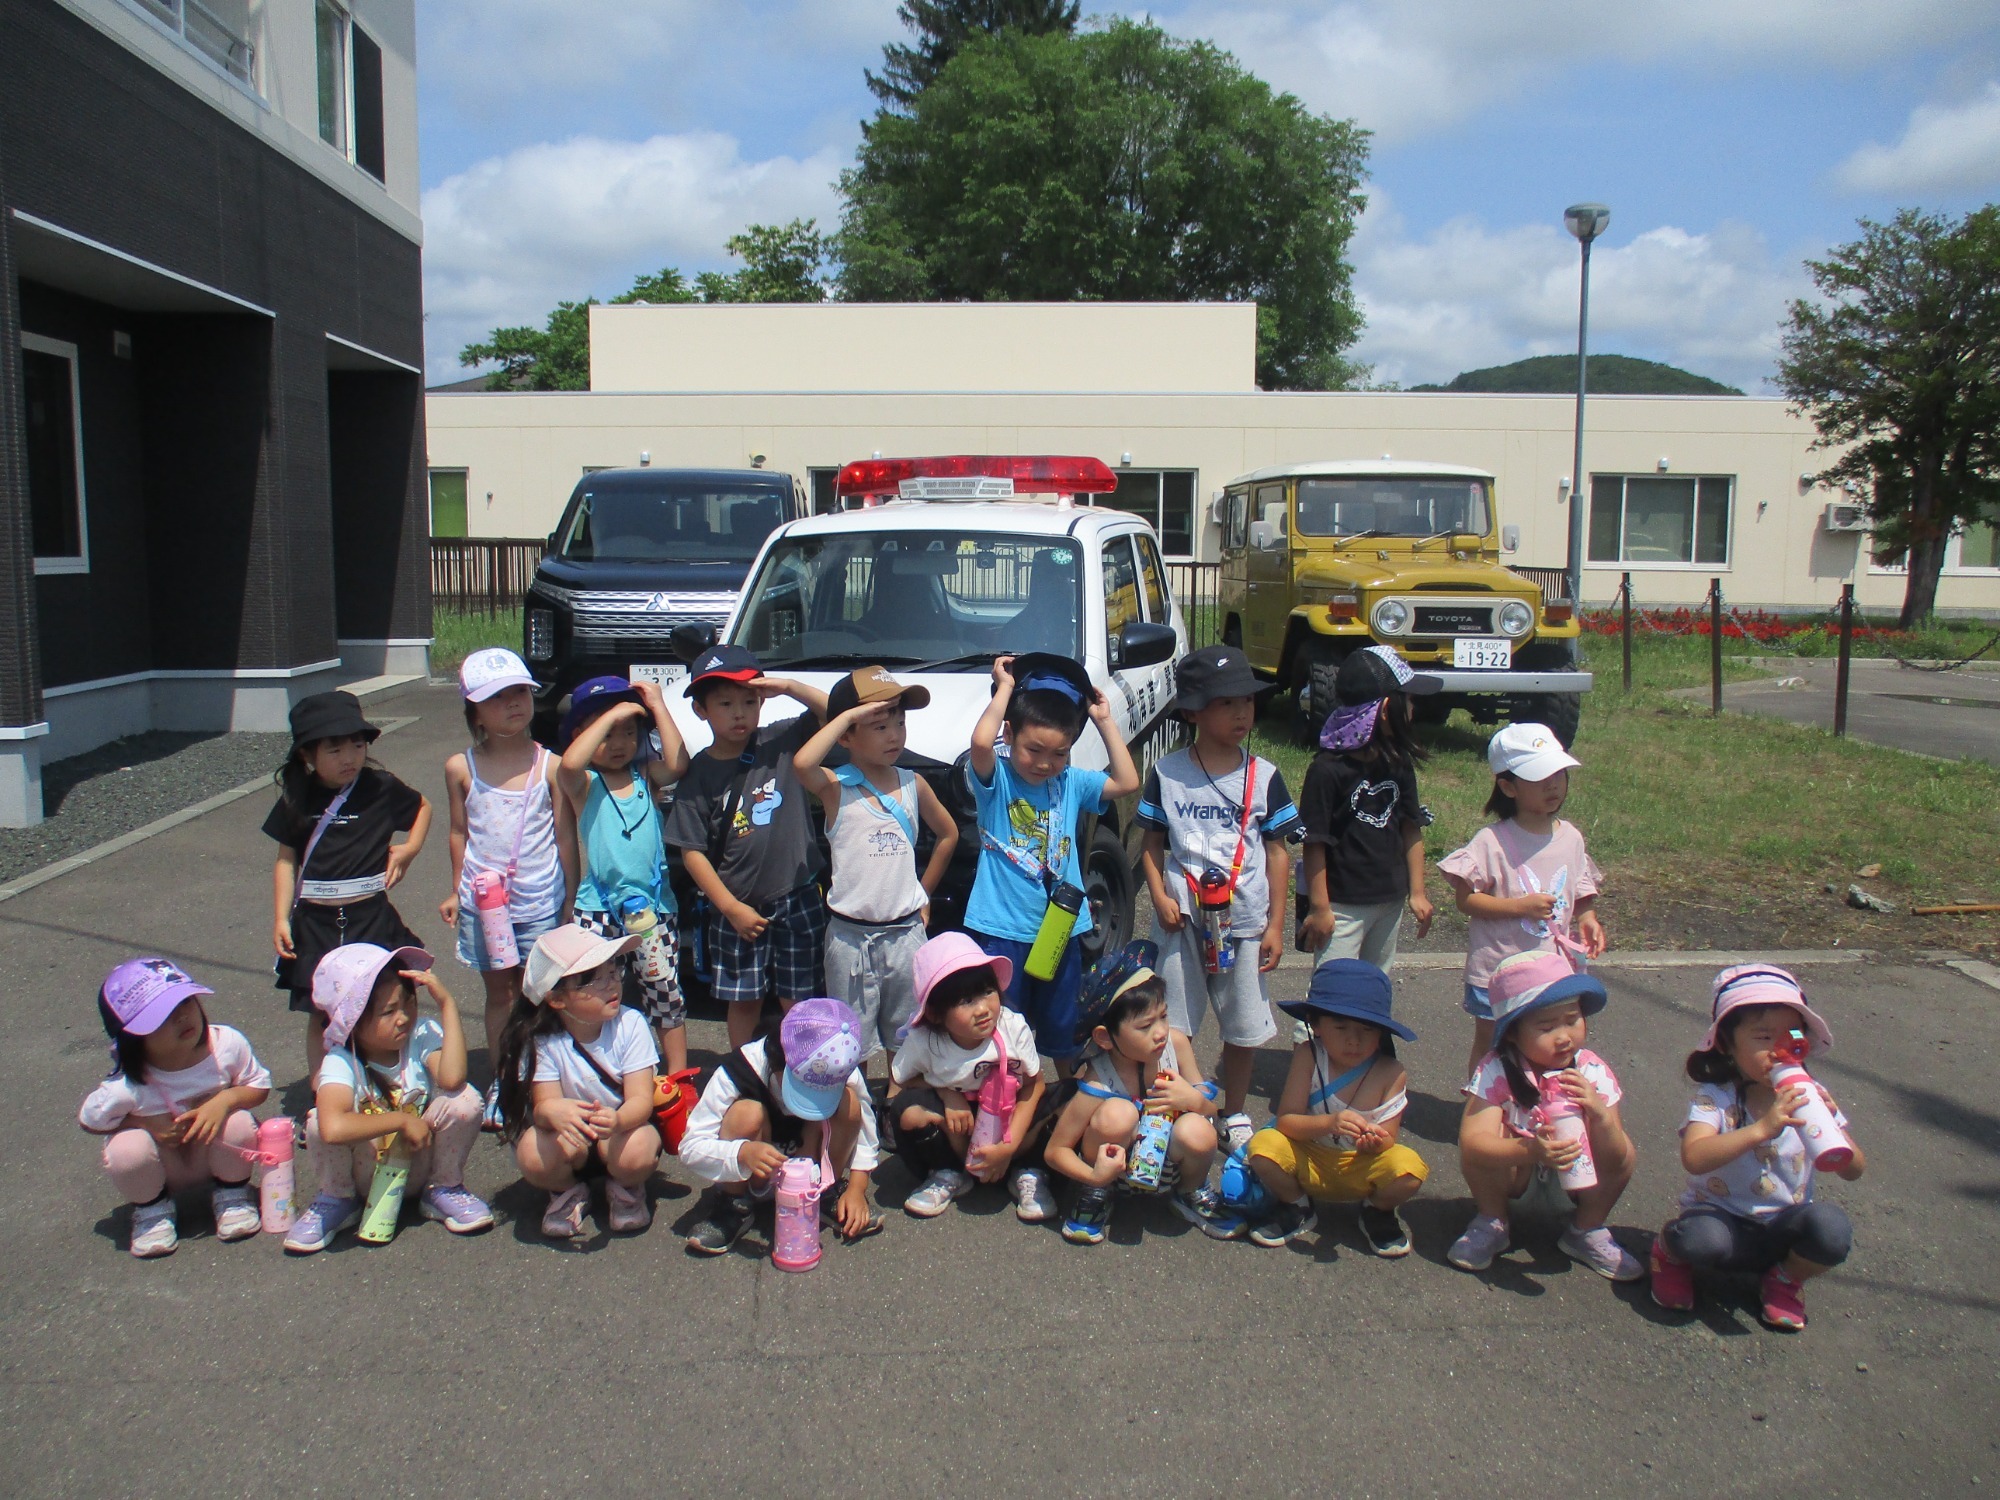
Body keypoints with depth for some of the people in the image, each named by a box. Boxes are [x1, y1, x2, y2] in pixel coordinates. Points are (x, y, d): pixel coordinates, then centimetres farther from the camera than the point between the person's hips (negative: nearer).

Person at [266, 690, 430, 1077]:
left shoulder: (380, 787, -4)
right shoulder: (298, 798, 0)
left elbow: (423, 805, 15)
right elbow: (286, 859, 5)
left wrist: (410, 847, -1)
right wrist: (281, 917, -2)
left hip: (370, 918, -1)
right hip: (314, 923, 1)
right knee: (320, 1015, 10)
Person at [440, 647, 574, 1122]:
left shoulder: (549, 766, -8)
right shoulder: (461, 768, -2)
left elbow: (566, 837, -3)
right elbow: (460, 832, 9)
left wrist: (571, 902, -2)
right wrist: (457, 891, 12)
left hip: (540, 904, -2)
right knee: (498, 993, 15)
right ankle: (501, 1082, 28)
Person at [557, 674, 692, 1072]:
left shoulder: (646, 776, 5)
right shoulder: (583, 783, -3)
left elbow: (677, 765, -16)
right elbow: (569, 763, -26)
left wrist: (658, 708, -13)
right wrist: (611, 715, -21)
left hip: (654, 905, 2)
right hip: (597, 908, -2)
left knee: (666, 995, 10)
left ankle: (678, 1077, 20)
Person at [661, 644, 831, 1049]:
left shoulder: (781, 742, -3)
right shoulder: (699, 775, -6)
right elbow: (692, 852, -6)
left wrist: (790, 687, -19)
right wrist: (731, 908, -11)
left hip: (799, 898, 0)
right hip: (738, 907, 0)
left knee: (798, 1001, 9)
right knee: (743, 1001, 13)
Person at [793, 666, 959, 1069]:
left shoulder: (912, 784, 4)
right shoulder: (835, 787, -8)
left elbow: (948, 834, 19)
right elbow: (802, 764, -32)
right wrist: (847, 714, -24)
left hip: (906, 930, 4)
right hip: (850, 934, -3)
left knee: (905, 1034, 14)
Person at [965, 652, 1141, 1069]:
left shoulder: (1072, 783, 3)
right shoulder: (995, 778, -10)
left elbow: (1128, 782, -1)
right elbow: (981, 742, -30)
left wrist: (1105, 721, -1)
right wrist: (1005, 688, -19)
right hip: (1003, 931, -4)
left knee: (1063, 1029, 21)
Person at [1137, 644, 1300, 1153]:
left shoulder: (1263, 777, 0)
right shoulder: (1166, 774, -1)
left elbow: (1277, 852, 3)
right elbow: (1152, 843, 5)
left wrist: (1275, 924, 0)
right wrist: (1160, 897, -10)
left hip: (1244, 922, 1)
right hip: (1181, 920, -1)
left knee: (1244, 1028, 10)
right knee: (1172, 1025, 5)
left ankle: (1235, 1115, 29)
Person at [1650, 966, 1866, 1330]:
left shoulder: (1808, 1096, -3)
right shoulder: (1714, 1097, -14)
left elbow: (1854, 1172, -4)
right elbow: (1694, 1158, -32)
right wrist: (1762, 1128, -42)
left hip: (1783, 1228, 4)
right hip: (1720, 1218, -3)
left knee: (1832, 1225, -29)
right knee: (1700, 1237, -37)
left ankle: (1786, 1277, 5)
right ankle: (1670, 1250, 3)